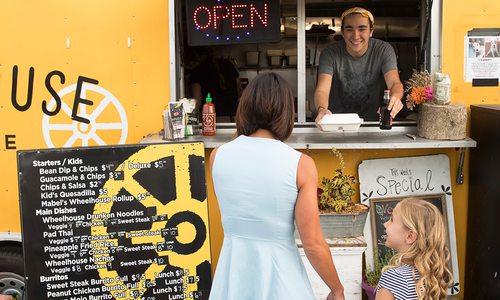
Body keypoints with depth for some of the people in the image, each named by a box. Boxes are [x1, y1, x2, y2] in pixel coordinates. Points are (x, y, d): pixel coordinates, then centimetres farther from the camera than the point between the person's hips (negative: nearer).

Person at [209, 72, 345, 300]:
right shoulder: (301, 164, -15)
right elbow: (312, 243, -13)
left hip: (233, 271, 3)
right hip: (278, 272, -2)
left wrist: (242, 130, 12)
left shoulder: (217, 156, -7)